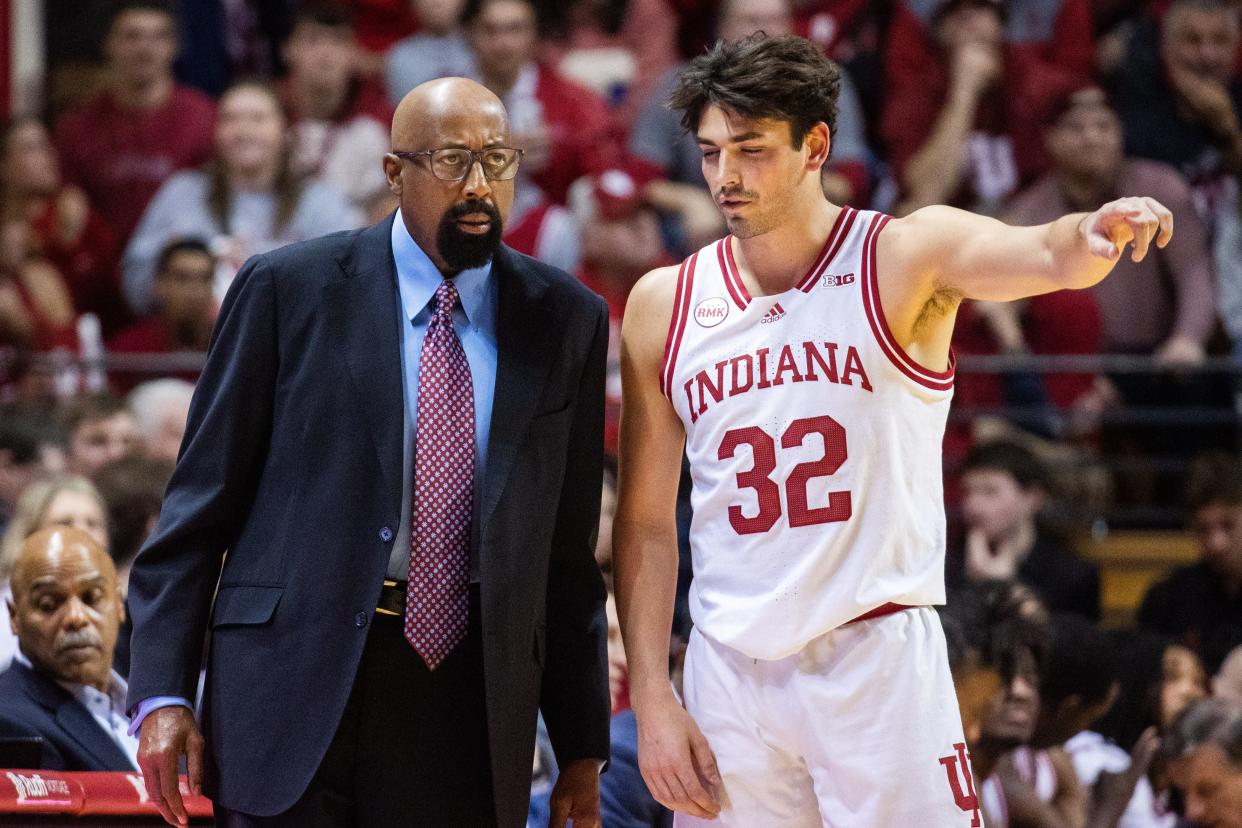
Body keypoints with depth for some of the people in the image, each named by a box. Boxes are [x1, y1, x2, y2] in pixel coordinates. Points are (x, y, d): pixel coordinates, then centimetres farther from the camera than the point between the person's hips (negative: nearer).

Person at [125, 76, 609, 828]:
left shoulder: (566, 321, 8)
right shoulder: (288, 289, 1)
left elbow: (569, 547, 10)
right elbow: (201, 502, 2)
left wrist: (583, 746, 9)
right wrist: (164, 691, -6)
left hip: (471, 684, 2)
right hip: (295, 684, -2)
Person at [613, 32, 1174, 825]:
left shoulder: (904, 256, -3)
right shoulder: (662, 307, 6)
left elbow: (1045, 256, -24)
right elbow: (647, 522, 9)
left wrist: (1096, 234, -47)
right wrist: (652, 701, 2)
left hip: (881, 662, -3)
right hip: (730, 670, 3)